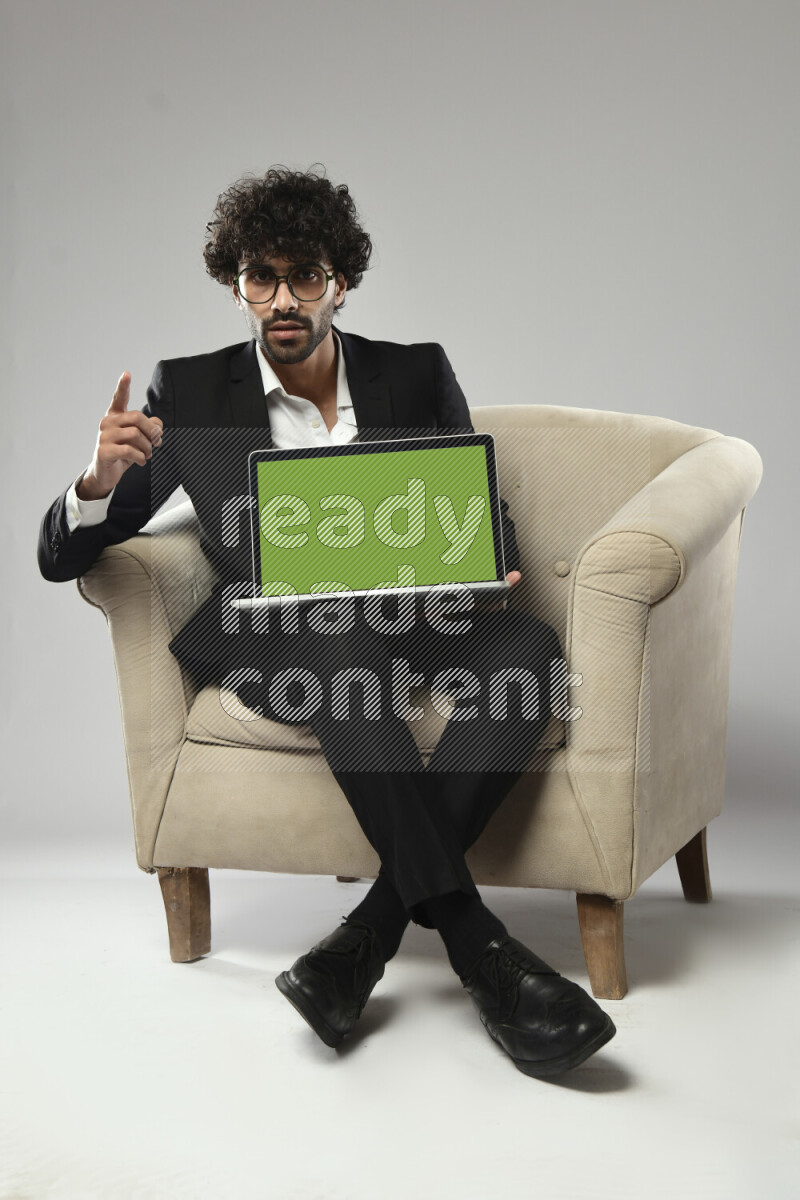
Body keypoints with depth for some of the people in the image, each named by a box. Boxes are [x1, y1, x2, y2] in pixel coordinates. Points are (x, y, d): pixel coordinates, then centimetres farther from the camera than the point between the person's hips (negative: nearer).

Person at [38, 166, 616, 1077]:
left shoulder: (417, 376, 11)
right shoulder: (189, 393, 6)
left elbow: (485, 510, 15)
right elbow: (62, 557, 5)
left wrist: (489, 563, -11)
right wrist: (104, 476, -19)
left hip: (412, 618, 3)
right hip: (268, 636, -2)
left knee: (530, 644, -30)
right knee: (341, 643, -38)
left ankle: (371, 931, -31)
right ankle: (473, 939, -35)